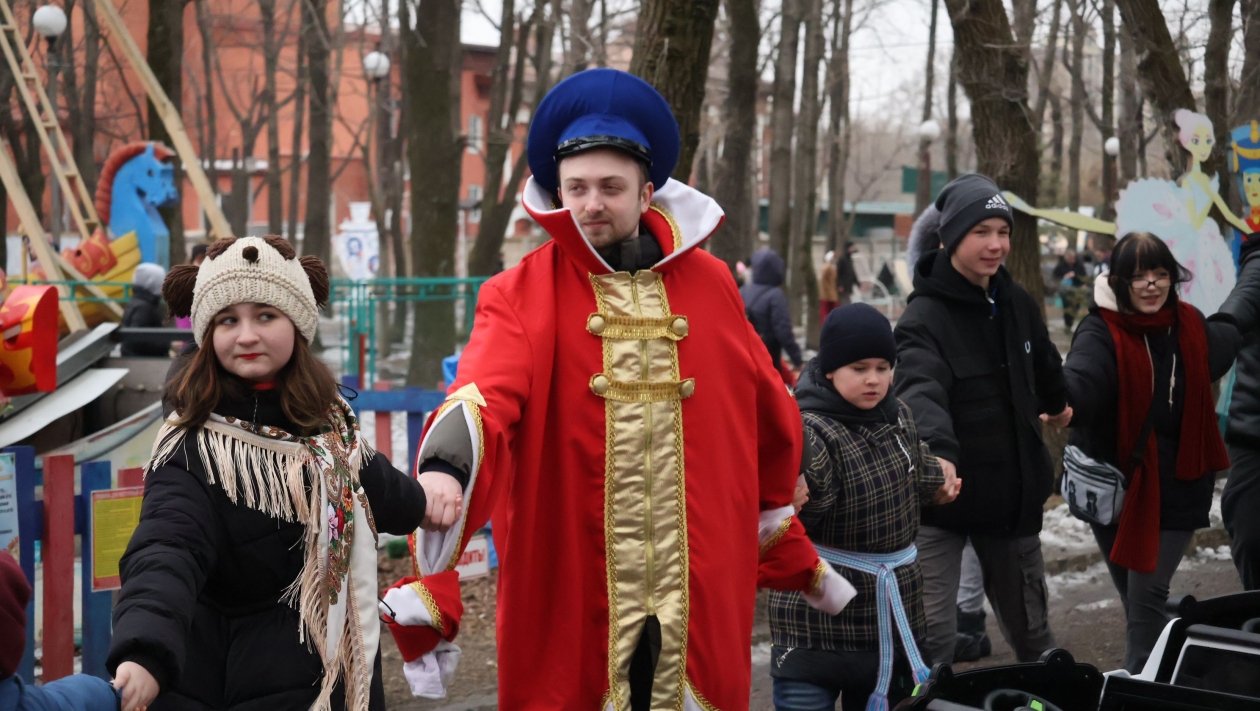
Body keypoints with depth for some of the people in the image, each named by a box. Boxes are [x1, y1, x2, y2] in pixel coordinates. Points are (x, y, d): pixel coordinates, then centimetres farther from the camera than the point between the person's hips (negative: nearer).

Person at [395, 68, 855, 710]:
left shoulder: (710, 285, 7)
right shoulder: (521, 295, -3)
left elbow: (767, 421, 16)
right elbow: (485, 393, -22)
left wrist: (790, 554, 22)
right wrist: (444, 470, -43)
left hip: (701, 597, 3)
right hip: (566, 598, -3)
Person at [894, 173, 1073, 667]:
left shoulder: (1018, 305, 4)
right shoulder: (925, 317, -18)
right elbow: (922, 390, -37)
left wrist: (1057, 403, 46)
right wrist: (939, 450, -56)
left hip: (1013, 494, 6)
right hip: (942, 497, -6)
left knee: (1030, 627, 19)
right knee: (931, 639, -9)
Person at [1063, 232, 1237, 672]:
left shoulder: (1190, 327, 1)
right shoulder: (1101, 333, -15)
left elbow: (1227, 344, 27)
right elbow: (1082, 378, -38)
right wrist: (1061, 402, -58)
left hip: (1175, 488, 1)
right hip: (1115, 486, -1)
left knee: (1148, 596, -6)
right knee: (1135, 598, 14)